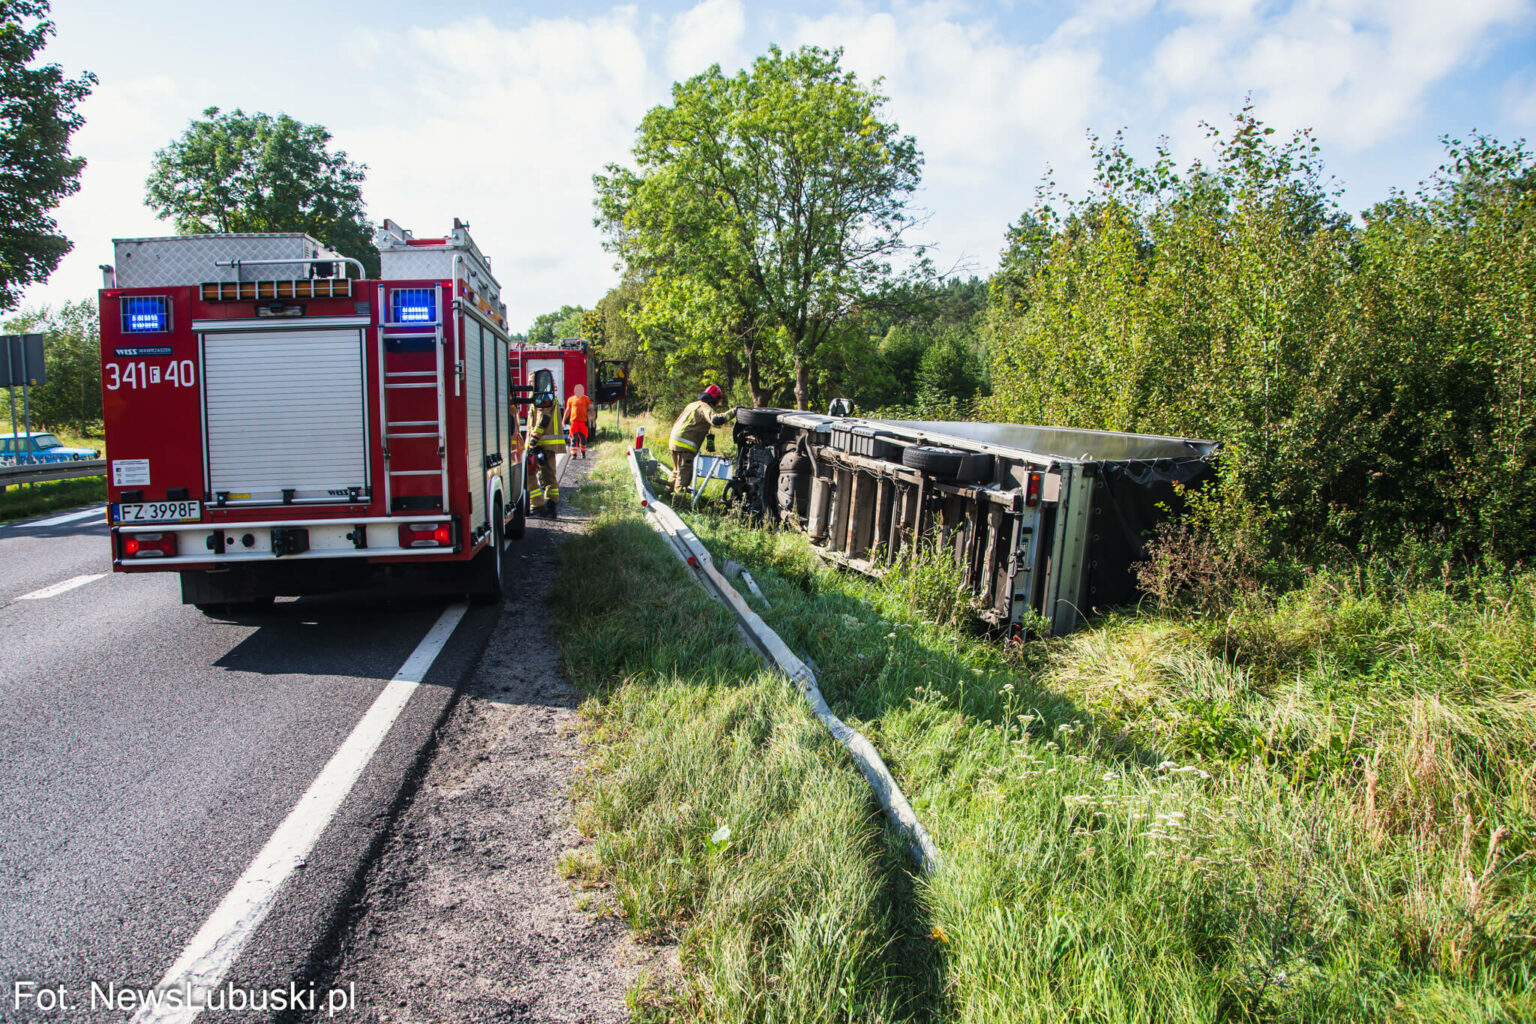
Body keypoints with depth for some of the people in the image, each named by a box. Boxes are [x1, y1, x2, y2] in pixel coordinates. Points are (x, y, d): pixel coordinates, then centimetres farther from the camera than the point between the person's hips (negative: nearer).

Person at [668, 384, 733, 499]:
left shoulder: (693, 404, 20)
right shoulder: (705, 407, -9)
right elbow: (716, 419, -29)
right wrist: (732, 412, -22)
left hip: (674, 440, 9)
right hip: (685, 445, -9)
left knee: (677, 470, 25)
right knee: (685, 472, -6)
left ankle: (670, 491, 37)